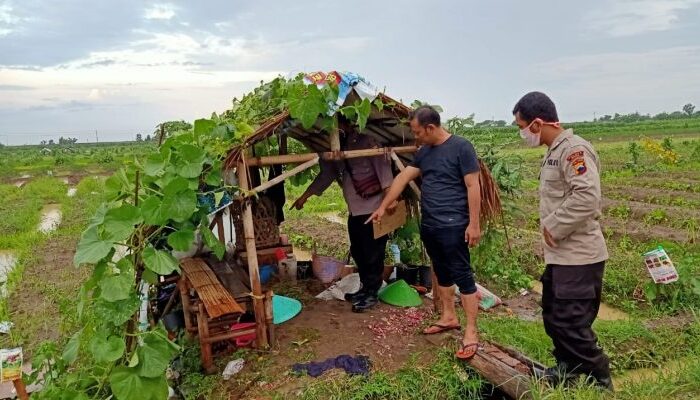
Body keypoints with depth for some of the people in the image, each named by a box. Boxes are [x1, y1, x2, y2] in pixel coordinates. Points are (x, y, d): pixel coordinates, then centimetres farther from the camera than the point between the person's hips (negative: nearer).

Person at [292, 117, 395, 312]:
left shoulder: (366, 140, -10)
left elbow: (382, 164, -16)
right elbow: (326, 174, 21)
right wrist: (305, 196, 21)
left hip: (374, 207, -8)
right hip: (354, 209, 8)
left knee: (373, 253, -1)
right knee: (357, 252, 14)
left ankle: (372, 294, 10)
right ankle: (365, 288, 29)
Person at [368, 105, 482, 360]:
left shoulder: (461, 147, -11)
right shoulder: (424, 152, 12)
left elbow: (473, 187, -12)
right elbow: (403, 178, 15)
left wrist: (474, 224, -15)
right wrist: (383, 207, 15)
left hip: (453, 225, -8)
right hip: (428, 225, 8)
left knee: (462, 275, -3)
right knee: (442, 273, 17)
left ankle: (471, 332, 3)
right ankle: (449, 317, 32)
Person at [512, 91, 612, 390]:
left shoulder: (574, 149, -18)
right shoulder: (553, 152, 13)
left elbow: (587, 198, -29)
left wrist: (553, 229, -20)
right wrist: (550, 230, 9)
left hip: (578, 257, -10)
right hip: (560, 255, 10)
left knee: (571, 325, -2)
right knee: (553, 318, 19)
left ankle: (600, 383, 16)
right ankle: (567, 369, 37)